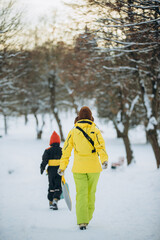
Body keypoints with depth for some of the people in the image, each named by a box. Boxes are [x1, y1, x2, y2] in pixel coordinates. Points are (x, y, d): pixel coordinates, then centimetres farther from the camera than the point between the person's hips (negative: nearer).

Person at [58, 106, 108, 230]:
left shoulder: (73, 132, 3)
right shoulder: (95, 131, -1)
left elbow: (66, 150, 3)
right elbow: (100, 146, -17)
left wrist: (62, 167, 9)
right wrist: (104, 159, -30)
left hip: (79, 168, 0)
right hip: (93, 167, 0)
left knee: (81, 194, -2)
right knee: (91, 192, 17)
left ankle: (82, 221, -15)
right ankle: (88, 216, 29)